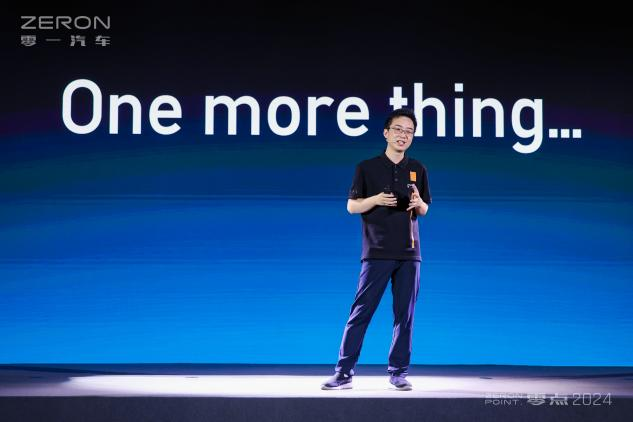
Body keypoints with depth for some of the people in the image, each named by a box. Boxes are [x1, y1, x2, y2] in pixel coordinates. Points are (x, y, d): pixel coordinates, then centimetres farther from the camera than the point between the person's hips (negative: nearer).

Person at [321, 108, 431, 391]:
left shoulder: (418, 170, 10)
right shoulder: (367, 168, 2)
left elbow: (424, 210, 15)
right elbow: (351, 206, 3)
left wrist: (418, 203, -8)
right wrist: (376, 200, -15)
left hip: (408, 253, 3)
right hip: (376, 253, -3)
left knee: (404, 315, 4)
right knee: (361, 312, -4)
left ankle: (398, 372, 12)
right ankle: (344, 372, 0)